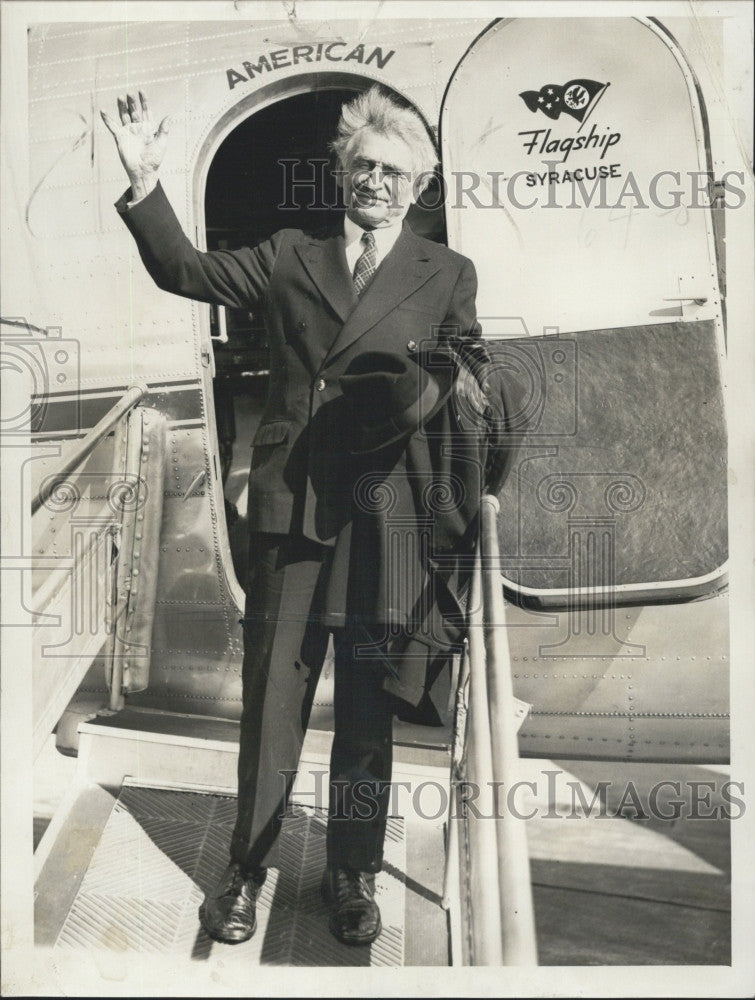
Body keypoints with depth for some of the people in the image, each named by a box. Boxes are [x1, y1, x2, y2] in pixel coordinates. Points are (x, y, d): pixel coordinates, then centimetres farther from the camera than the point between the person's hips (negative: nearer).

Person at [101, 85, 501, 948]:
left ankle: (354, 876, 30)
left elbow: (461, 390, 3)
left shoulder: (449, 275, 10)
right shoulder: (289, 257, 14)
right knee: (271, 692, 7)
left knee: (367, 706, 9)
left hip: (386, 507, -1)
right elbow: (186, 271, 9)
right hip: (290, 502, 1)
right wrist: (145, 184, -3)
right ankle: (246, 870, 27)